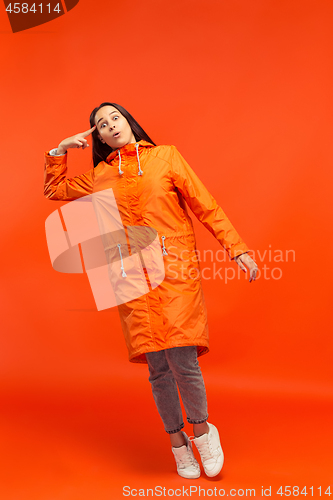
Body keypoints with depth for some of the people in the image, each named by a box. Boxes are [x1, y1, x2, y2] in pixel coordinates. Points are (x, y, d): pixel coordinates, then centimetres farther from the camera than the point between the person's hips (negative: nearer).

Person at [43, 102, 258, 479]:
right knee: (158, 367, 2)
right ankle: (177, 441, 22)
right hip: (133, 277, 2)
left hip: (175, 270, -2)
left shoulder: (165, 156, 6)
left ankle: (201, 428, 16)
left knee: (181, 360, -12)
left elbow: (205, 207, 5)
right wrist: (60, 151, 16)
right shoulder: (100, 175, 14)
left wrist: (237, 249, 0)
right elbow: (54, 189, 28)